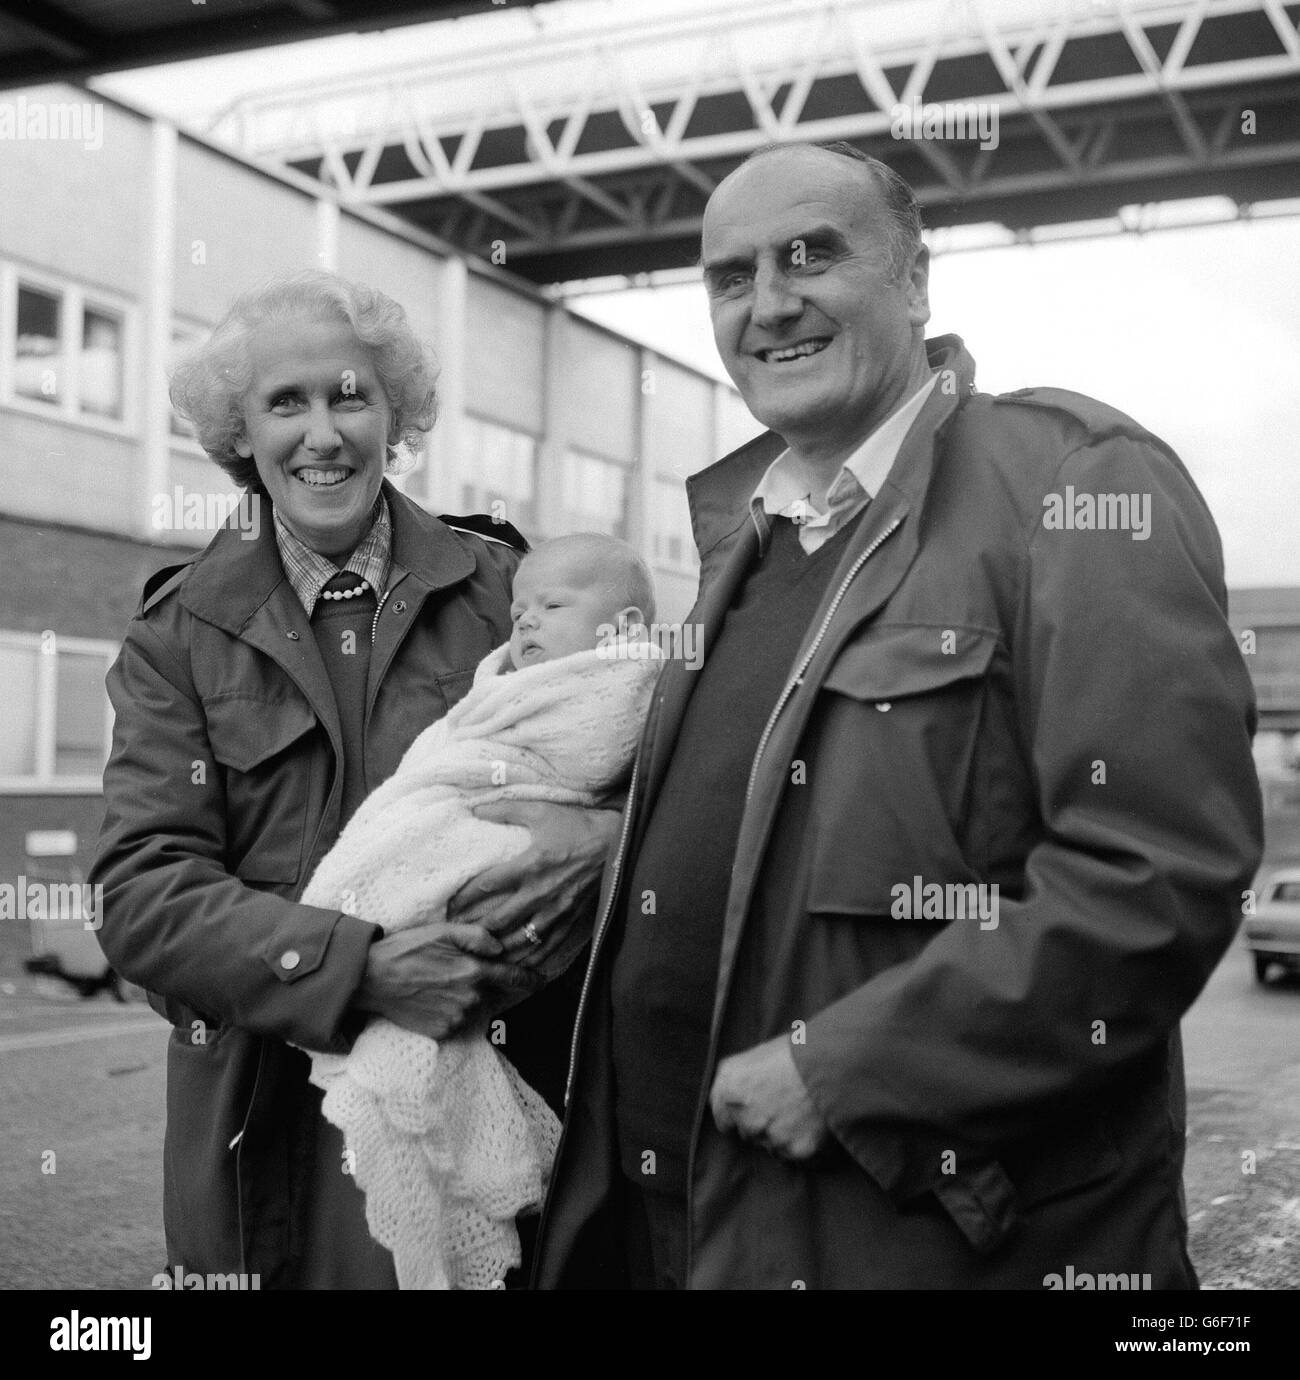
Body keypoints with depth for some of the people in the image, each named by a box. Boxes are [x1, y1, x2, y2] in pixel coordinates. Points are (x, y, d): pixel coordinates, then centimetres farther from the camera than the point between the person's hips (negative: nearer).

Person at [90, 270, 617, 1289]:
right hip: (275, 1122, 0)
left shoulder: (504, 586, 2)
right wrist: (359, 970, -22)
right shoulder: (179, 634, 1)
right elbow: (143, 896, -7)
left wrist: (604, 836, -20)